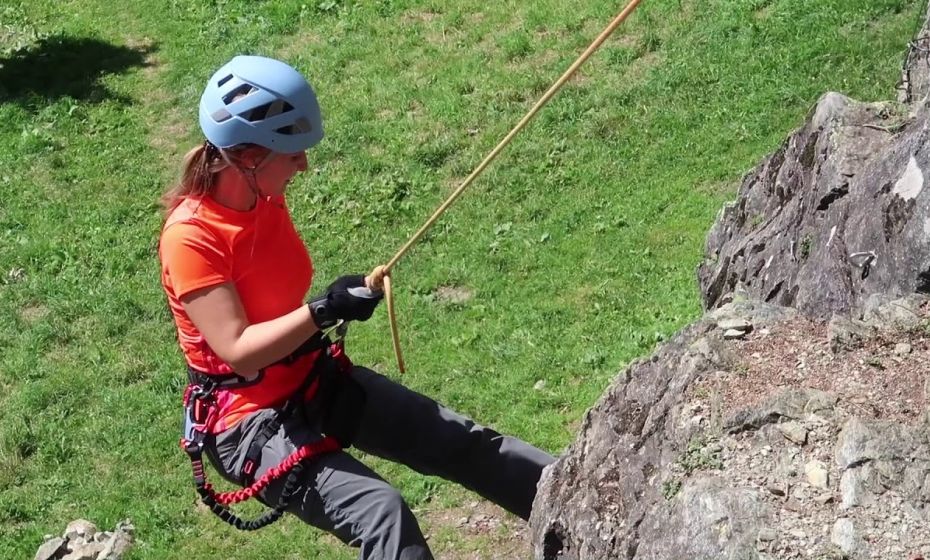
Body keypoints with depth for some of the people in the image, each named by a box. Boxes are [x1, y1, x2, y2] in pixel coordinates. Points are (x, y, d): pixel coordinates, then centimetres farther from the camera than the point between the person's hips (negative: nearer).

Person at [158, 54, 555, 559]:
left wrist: (339, 299, 2)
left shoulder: (264, 199, 0)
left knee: (461, 443, 6)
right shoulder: (190, 237, -23)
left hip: (313, 380, 8)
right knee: (381, 512, -26)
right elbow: (237, 352, -27)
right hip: (248, 417, -8)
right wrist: (325, 311, -32)